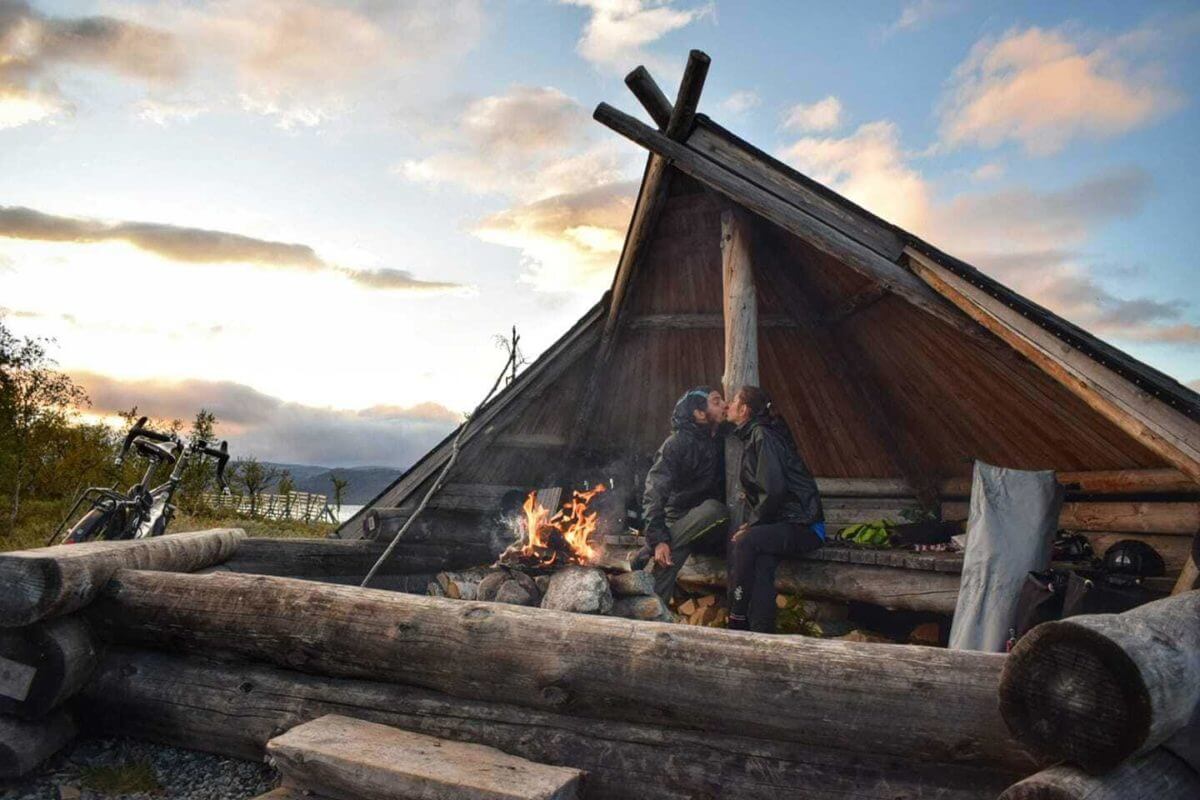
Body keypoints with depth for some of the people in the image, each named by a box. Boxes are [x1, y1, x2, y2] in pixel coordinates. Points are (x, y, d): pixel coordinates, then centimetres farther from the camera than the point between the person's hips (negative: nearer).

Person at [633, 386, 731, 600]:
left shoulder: (721, 442, 6)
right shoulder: (677, 443, -12)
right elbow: (653, 494, -18)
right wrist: (658, 539, -29)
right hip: (678, 518, -6)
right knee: (713, 510, -34)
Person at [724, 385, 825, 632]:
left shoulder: (761, 436, -14)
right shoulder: (752, 436, 16)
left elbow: (773, 490, -22)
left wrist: (752, 525, -14)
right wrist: (752, 522, 10)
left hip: (802, 526, -8)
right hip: (782, 524, 8)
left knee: (744, 542, -28)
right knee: (761, 562, -18)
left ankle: (737, 623, -21)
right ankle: (763, 634, -22)